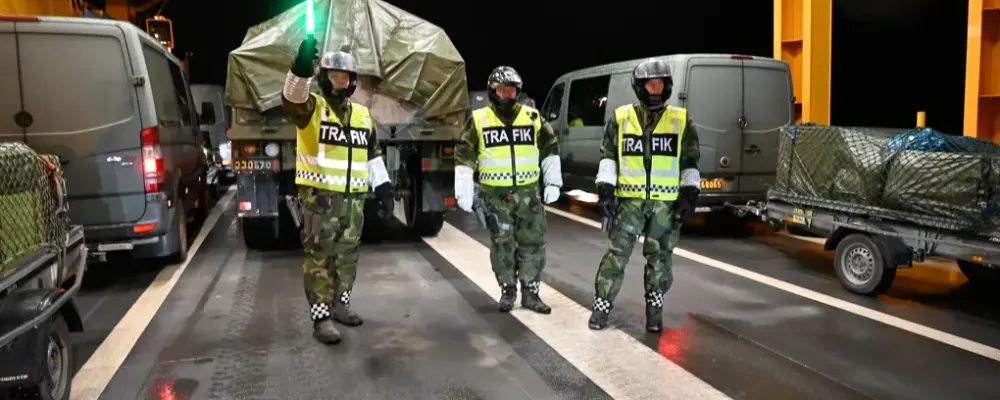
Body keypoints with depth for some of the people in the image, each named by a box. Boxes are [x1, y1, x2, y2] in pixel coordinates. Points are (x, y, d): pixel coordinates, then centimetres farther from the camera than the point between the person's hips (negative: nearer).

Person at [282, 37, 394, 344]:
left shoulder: (363, 114, 13)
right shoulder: (312, 107, -4)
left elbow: (373, 155, 17)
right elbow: (293, 99, -29)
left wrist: (384, 189, 11)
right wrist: (302, 67, -47)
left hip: (353, 198, 6)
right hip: (319, 197, -6)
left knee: (347, 254, 14)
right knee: (319, 256, -3)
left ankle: (340, 305, 29)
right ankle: (321, 317, 3)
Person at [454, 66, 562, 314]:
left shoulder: (532, 118, 4)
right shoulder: (479, 120, -1)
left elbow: (550, 149, 13)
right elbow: (464, 157, 1)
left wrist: (553, 182, 7)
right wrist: (464, 192, -3)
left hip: (528, 192, 2)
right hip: (495, 195, -1)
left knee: (533, 243, 2)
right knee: (502, 244, 5)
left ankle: (530, 293, 14)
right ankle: (507, 291, 20)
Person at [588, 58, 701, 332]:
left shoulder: (681, 120, 5)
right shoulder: (621, 118, 4)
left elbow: (690, 160, 7)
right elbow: (608, 155, 5)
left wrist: (689, 195, -2)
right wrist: (605, 188, -5)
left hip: (667, 202, 1)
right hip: (630, 199, -1)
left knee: (660, 256, 7)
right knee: (617, 252, -1)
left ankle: (654, 308, 20)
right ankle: (602, 305, 9)